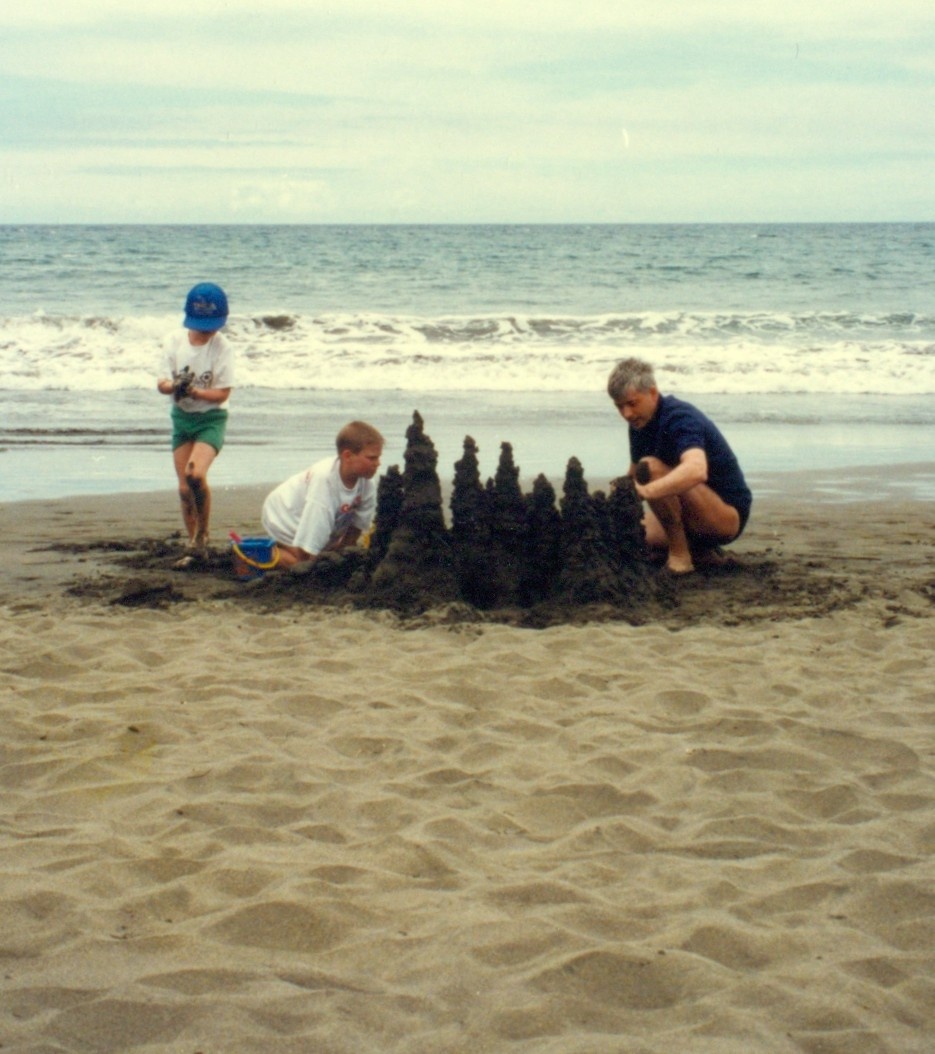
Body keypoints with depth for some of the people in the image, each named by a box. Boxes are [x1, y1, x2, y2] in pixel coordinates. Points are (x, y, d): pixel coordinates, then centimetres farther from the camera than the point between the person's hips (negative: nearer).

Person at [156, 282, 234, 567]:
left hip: (211, 418, -4)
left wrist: (194, 391, -29)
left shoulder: (221, 349, -10)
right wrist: (172, 386, -25)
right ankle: (193, 546, 16)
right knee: (184, 487, 3)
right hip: (182, 418, 4)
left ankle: (202, 537, -9)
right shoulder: (176, 343, 1)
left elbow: (222, 393, -12)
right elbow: (162, 382, -1)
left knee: (196, 473, -26)